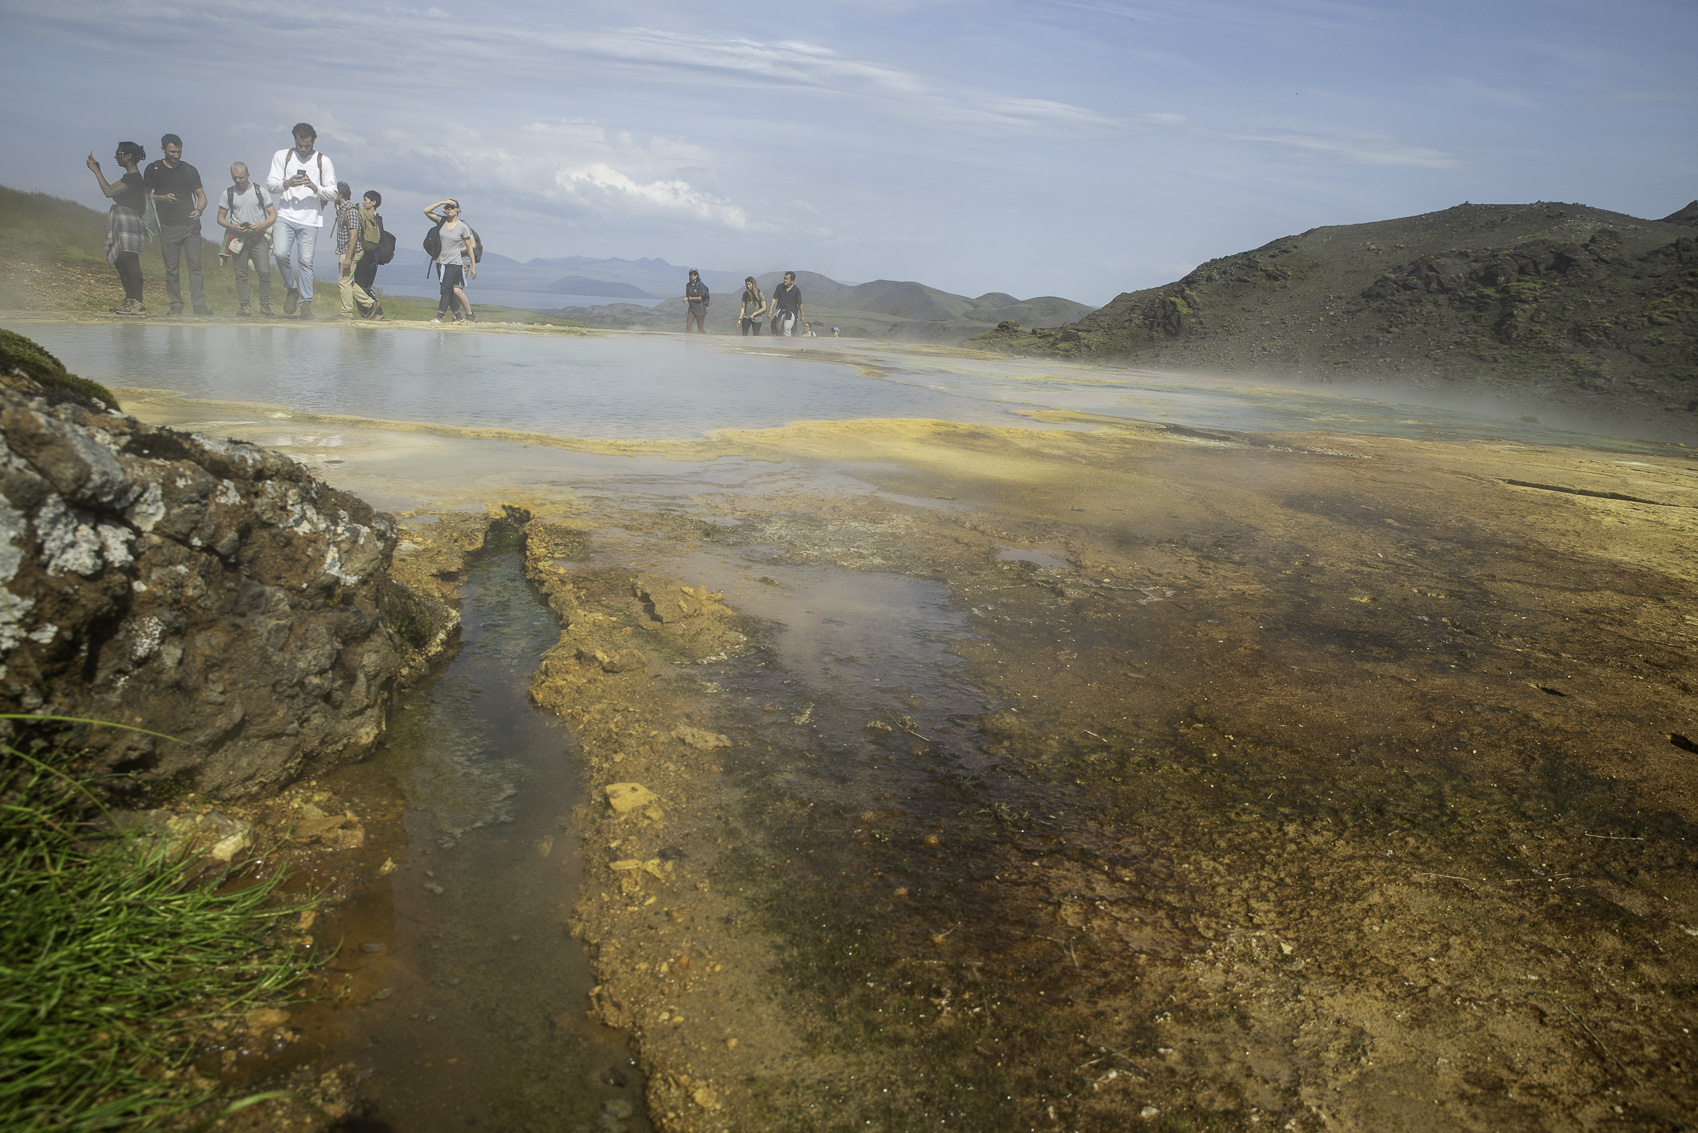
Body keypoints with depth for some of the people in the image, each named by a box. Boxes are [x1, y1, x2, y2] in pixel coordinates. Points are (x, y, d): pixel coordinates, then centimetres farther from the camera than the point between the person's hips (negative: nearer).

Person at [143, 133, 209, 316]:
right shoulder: (153, 169, 7)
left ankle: (199, 305, -12)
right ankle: (176, 306, 4)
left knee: (195, 265, -9)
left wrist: (199, 210, -8)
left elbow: (201, 195, 13)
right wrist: (162, 198, -11)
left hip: (190, 225, 0)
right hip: (168, 227, 0)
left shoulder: (190, 170, 11)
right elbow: (145, 195, 9)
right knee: (171, 268, 0)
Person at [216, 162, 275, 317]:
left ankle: (265, 305, -2)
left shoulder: (260, 191, 7)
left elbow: (273, 215, 7)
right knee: (241, 275, 0)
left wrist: (261, 225, -13)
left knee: (264, 272, -15)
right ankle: (244, 307, 5)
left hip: (259, 237, -2)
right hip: (238, 239, 2)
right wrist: (233, 227, -9)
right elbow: (220, 218, 12)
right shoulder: (228, 194, 9)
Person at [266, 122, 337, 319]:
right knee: (281, 253, -17)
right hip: (285, 215, 1)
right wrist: (287, 183, -15)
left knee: (306, 261, -5)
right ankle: (291, 288, 7)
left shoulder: (323, 162, 9)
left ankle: (306, 302, 4)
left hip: (310, 219, -1)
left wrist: (315, 187, -14)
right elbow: (271, 184, 6)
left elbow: (333, 193, 6)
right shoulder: (282, 156, 11)